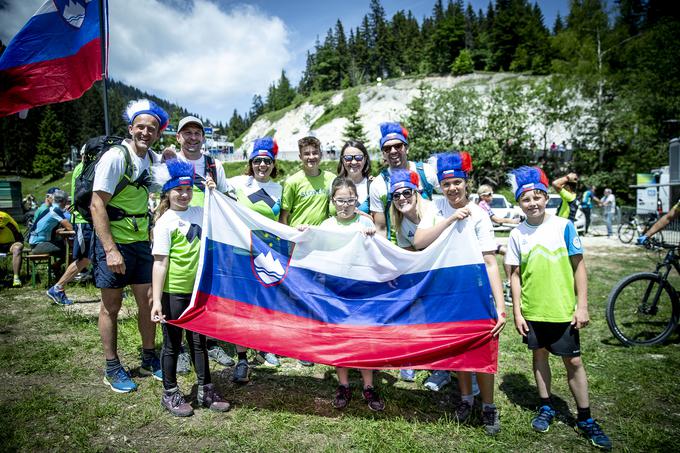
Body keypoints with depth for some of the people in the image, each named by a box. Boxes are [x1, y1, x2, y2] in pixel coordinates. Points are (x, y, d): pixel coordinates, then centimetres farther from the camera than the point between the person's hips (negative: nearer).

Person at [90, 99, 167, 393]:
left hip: (141, 241, 6)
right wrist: (111, 250, -23)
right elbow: (97, 206, -18)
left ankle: (149, 359, 25)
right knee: (111, 307, 7)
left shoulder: (154, 160, 3)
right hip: (113, 242, -5)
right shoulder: (115, 157, -15)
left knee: (148, 301, 8)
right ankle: (112, 369, 20)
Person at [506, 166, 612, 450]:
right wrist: (517, 312, -1)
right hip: (532, 311, 2)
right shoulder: (517, 235, -1)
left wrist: (582, 306, -6)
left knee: (573, 362, 6)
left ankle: (585, 420, 22)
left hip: (563, 310, -2)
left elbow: (578, 266, -3)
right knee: (539, 355, 15)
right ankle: (546, 408, 32)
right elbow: (515, 275, 2)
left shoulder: (563, 226, -6)